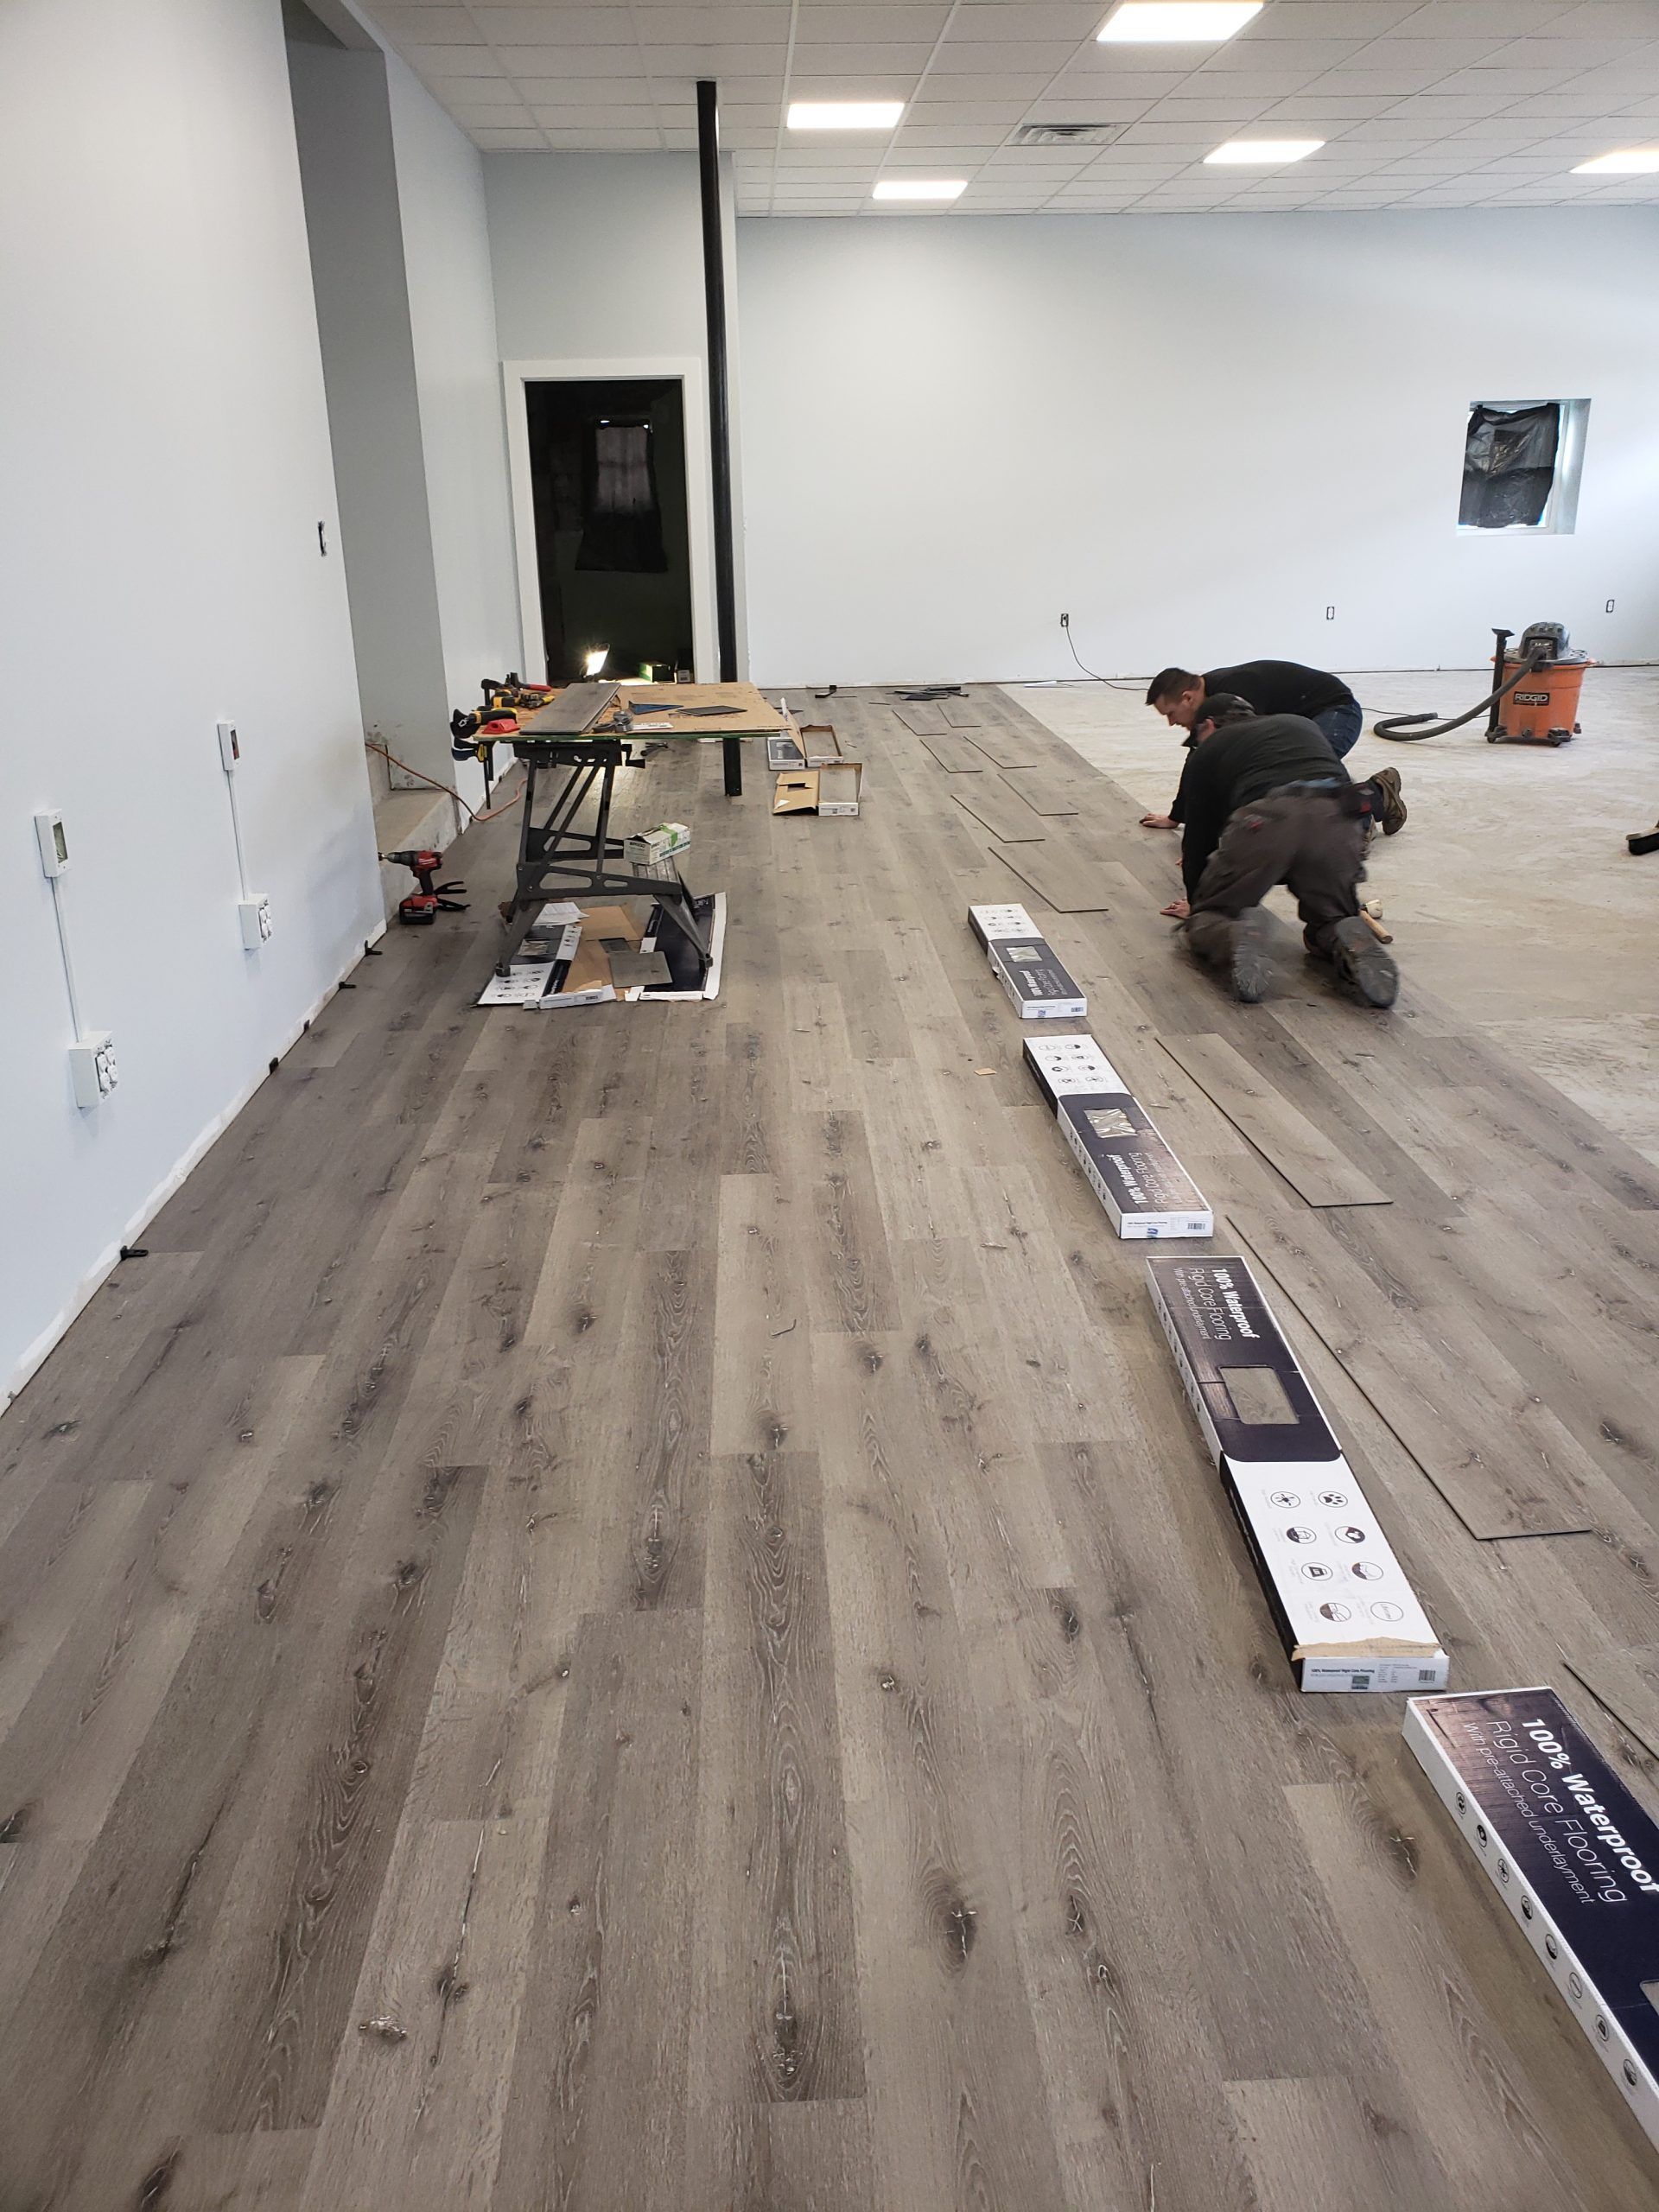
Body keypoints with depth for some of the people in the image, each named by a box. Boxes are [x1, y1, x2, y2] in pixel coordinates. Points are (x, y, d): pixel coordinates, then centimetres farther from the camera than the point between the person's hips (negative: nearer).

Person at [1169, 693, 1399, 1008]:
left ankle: (1237, 935, -19)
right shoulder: (1303, 725, 39)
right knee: (1329, 925, 23)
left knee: (1205, 921, 15)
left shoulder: (1210, 749, 27)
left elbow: (1198, 833, 28)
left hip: (1262, 823, -3)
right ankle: (1349, 945, -12)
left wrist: (1195, 902, 42)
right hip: (1337, 821, 3)